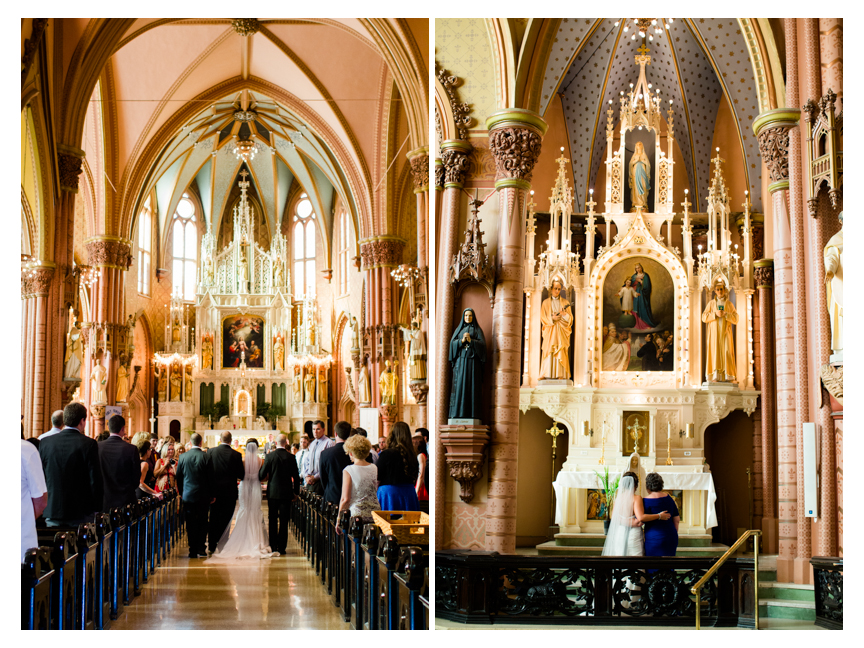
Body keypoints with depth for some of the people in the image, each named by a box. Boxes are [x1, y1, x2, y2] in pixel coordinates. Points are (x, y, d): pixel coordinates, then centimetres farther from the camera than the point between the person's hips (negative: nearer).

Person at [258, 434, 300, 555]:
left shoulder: (269, 456, -9)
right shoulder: (291, 458, -5)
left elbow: (262, 475, -6)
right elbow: (296, 477, 0)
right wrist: (296, 492, 12)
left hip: (273, 492, -1)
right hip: (286, 493, 1)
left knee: (272, 521, 9)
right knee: (284, 521, 5)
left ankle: (273, 547, 11)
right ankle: (282, 548, 5)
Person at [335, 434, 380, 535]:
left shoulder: (349, 470, -8)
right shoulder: (375, 468, 7)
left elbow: (345, 499, -9)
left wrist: (338, 519, -1)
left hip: (357, 515, -5)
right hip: (375, 514, 5)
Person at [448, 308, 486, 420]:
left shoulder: (478, 330, 10)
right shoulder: (458, 330, 16)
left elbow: (482, 344, -4)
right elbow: (452, 343, 4)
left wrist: (470, 340, -17)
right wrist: (462, 340, -14)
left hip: (473, 361, -2)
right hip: (460, 361, 2)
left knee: (473, 385, -7)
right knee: (459, 385, -6)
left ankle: (472, 413, -9)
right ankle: (458, 413, -7)